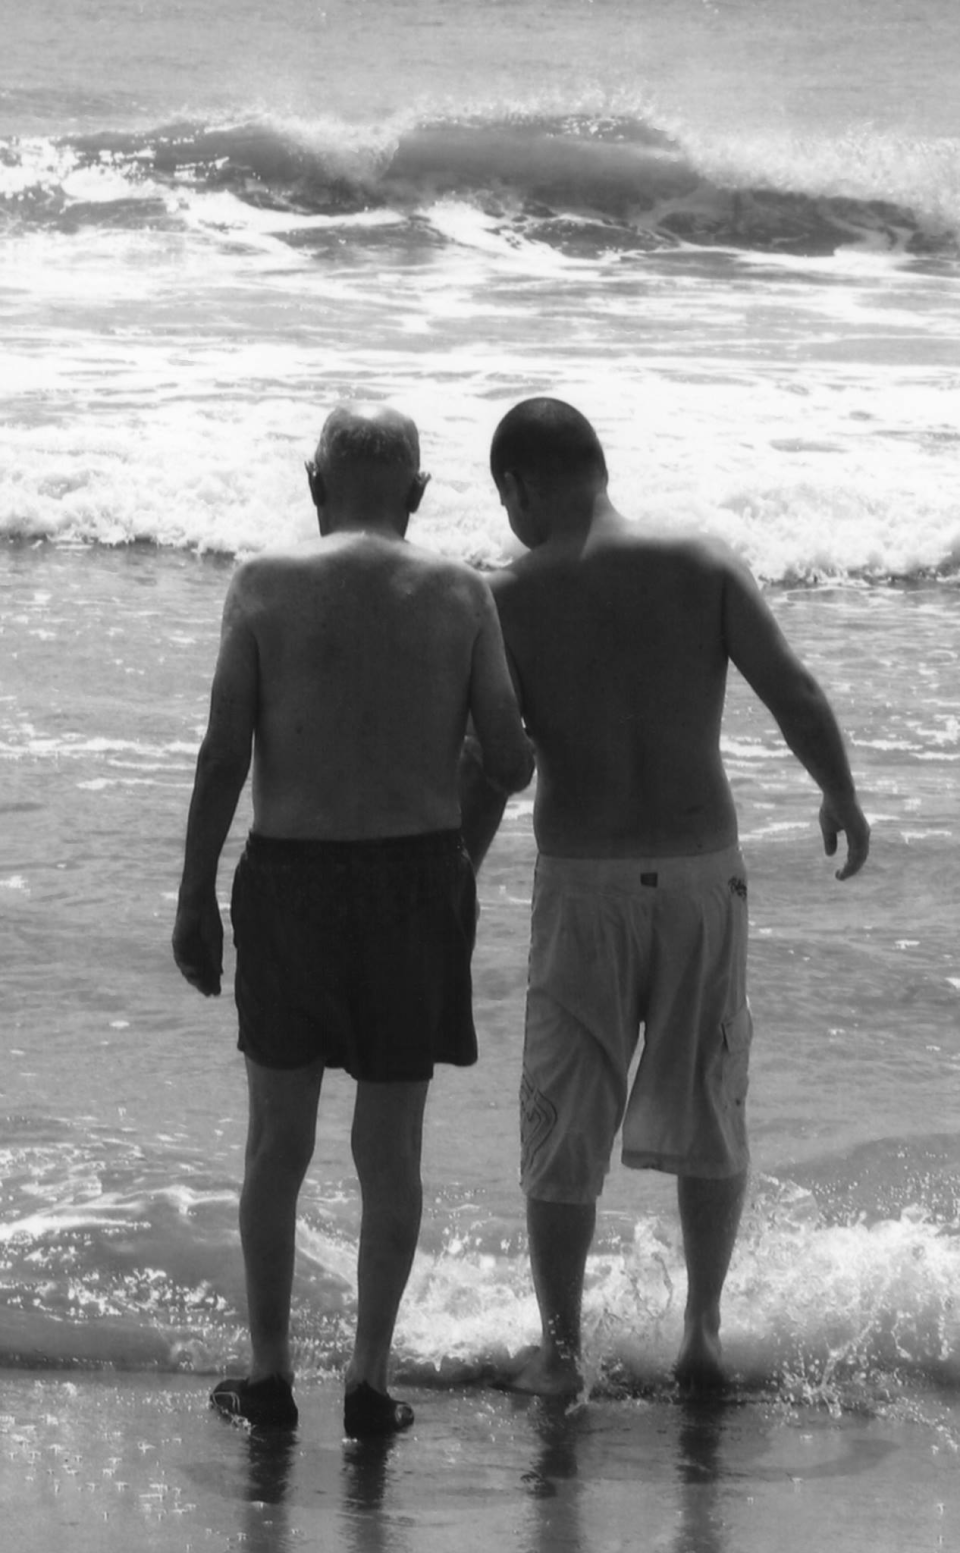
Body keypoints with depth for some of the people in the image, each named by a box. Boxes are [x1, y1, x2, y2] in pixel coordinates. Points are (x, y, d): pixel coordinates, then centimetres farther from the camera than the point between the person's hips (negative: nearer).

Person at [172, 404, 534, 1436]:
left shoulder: (266, 586, -4)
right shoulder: (461, 596, -2)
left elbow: (223, 757, -7)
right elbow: (511, 768, -2)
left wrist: (196, 896, 1)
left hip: (291, 879, 0)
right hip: (418, 875, 0)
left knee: (277, 1140, 12)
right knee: (391, 1146, 10)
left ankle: (269, 1373, 14)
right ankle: (370, 1379, 10)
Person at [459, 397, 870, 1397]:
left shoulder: (511, 600, -7)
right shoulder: (703, 568, -4)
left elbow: (483, 769, -9)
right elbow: (795, 695, -4)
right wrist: (841, 797, 13)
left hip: (582, 876, -2)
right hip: (702, 865, 2)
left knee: (565, 1126, 9)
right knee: (706, 1109, 17)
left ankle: (558, 1349, 11)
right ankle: (702, 1331, 19)